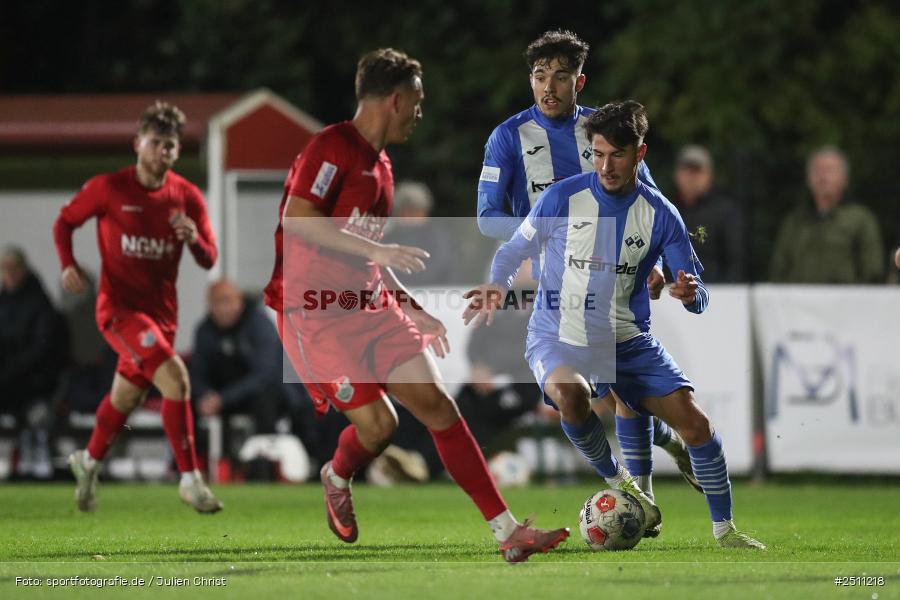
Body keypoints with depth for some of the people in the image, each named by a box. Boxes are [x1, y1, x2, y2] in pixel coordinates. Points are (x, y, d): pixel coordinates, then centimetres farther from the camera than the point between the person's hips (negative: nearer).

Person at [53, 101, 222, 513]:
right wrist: (68, 265, -11)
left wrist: (194, 238, -21)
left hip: (162, 312, 5)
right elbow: (65, 221, 5)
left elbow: (208, 260, 1)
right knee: (175, 378, -24)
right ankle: (190, 479, -19)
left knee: (126, 397, 19)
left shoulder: (187, 197, 0)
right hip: (119, 306, -5)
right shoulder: (108, 188, -9)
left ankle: (89, 462, 47)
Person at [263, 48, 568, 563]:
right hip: (317, 312, -8)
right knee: (377, 424, -16)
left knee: (435, 401, -5)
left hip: (371, 307, 8)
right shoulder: (332, 147, -10)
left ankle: (508, 531, -5)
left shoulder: (380, 166, 18)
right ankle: (337, 480, 17)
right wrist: (377, 251, -24)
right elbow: (297, 220, -21)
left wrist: (412, 310, 22)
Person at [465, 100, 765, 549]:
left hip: (627, 342, 2)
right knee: (571, 395, -36)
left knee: (695, 424, -10)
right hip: (558, 339, -2)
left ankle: (724, 529, 8)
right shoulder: (562, 198, -9)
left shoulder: (660, 215, -4)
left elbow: (698, 295, -1)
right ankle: (616, 481, -8)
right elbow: (515, 249, 4)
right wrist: (498, 285, -18)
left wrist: (690, 294, -26)